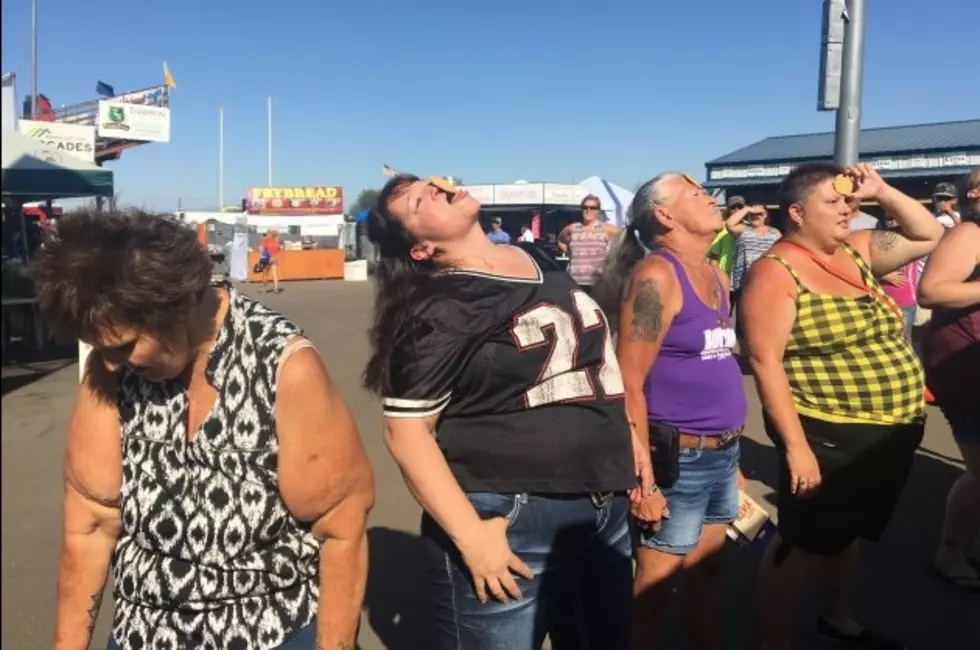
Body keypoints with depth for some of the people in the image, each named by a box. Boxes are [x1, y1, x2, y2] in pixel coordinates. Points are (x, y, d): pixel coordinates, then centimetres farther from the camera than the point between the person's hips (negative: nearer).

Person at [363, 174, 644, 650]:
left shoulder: (538, 260, 8)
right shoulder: (438, 314, -15)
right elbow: (406, 430, -17)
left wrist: (625, 436, 17)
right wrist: (470, 535, -23)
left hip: (604, 508, 8)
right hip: (512, 521, -7)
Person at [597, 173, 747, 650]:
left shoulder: (717, 277, 11)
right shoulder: (656, 276, -15)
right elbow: (629, 385, -18)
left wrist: (732, 456, 17)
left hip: (721, 455, 8)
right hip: (678, 459, -8)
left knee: (707, 577, 20)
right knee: (653, 588, 6)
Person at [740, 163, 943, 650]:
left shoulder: (855, 251, 8)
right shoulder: (776, 272, -16)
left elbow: (930, 236, 18)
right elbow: (765, 362, -21)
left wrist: (883, 193, 4)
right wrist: (795, 445, -23)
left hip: (891, 433, 8)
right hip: (828, 437, -8)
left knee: (848, 533, 24)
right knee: (801, 543, 5)